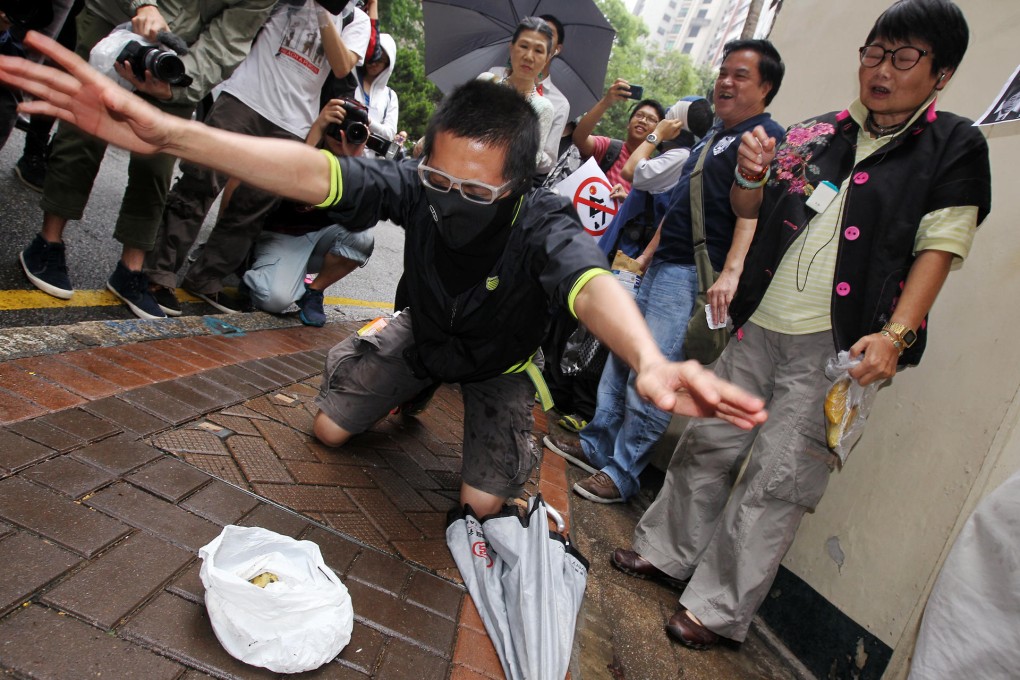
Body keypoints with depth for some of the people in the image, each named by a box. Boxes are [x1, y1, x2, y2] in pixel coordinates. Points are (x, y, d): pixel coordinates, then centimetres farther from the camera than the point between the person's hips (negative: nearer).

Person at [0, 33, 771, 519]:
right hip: (424, 332, 3)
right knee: (329, 429, 3)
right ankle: (419, 391, 32)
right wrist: (165, 131, -59)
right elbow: (315, 172, -45)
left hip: (498, 360, -2)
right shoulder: (419, 185, -32)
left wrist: (649, 359, -83)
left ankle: (517, 429, 26)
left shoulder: (543, 224, -39)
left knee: (482, 502, -8)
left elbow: (589, 279, -60)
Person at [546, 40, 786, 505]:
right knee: (622, 354, 13)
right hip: (662, 266, 10)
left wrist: (731, 271, -33)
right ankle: (597, 445, 25)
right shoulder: (711, 140, 22)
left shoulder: (765, 137, -6)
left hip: (695, 274, -10)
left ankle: (623, 474, 4)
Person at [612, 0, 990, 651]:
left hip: (836, 347, -4)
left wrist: (896, 335, -18)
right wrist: (750, 174, -7)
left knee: (778, 478, 0)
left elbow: (938, 249, -5)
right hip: (760, 328, 5)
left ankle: (718, 608, 15)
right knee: (709, 443, 13)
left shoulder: (955, 146, 1)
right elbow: (750, 208, 16)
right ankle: (666, 550, 33)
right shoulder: (816, 132, 10)